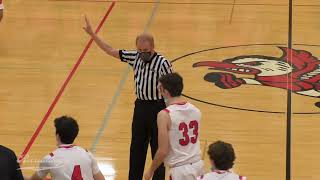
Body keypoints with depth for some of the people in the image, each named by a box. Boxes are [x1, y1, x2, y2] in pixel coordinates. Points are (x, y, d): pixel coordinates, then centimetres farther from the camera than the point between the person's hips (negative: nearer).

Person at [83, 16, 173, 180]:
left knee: (158, 149, 4)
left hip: (157, 107, -6)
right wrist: (91, 33, 5)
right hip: (140, 106, 6)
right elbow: (111, 51, 7)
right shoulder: (135, 57, 0)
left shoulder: (162, 63, -16)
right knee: (136, 148, 14)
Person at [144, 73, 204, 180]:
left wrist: (151, 171, 0)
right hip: (198, 165, 7)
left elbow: (163, 151, -15)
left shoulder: (165, 115, -16)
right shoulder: (195, 110, 3)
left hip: (181, 170, -7)